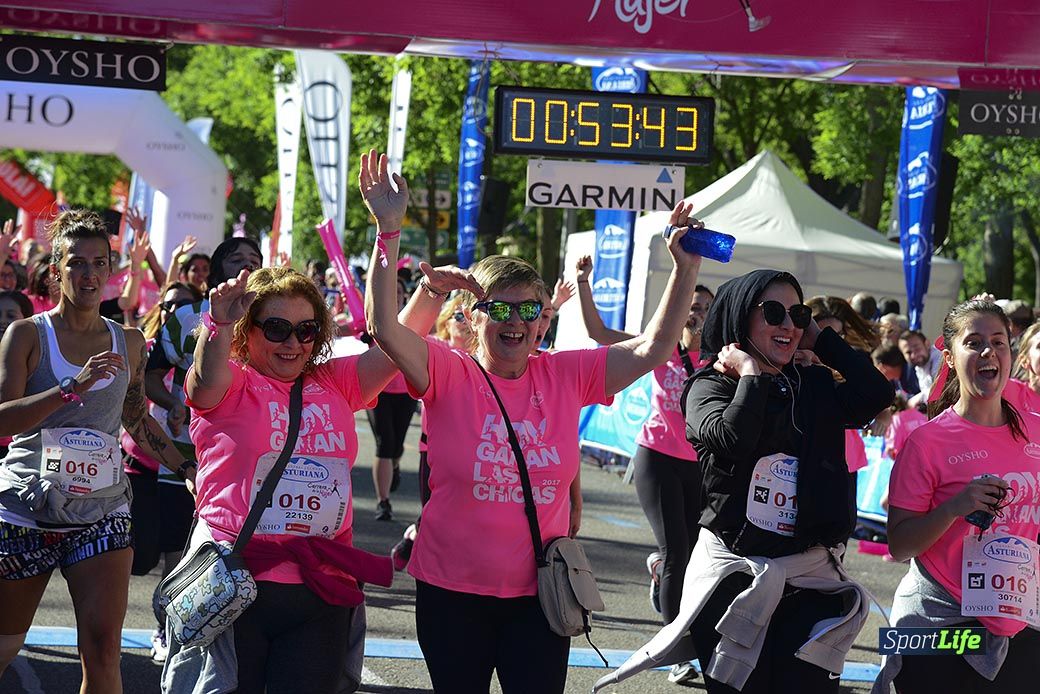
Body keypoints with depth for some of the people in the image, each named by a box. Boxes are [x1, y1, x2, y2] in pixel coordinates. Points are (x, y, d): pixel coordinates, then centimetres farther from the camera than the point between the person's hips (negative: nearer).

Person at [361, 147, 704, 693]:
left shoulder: (566, 376, 1)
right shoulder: (449, 376, -7)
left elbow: (652, 349, -1)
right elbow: (384, 328, -21)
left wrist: (685, 269, -11)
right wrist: (388, 231, -28)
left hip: (537, 592, 2)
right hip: (452, 591, -1)